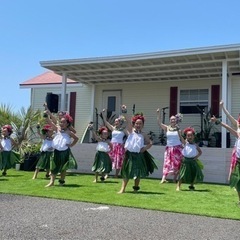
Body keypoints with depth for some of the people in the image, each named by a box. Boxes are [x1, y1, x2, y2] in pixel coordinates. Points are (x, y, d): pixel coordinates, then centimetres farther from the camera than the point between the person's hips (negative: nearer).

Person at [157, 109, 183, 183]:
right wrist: (158, 114, -18)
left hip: (177, 148, 0)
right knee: (167, 163, -6)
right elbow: (159, 123, -10)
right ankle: (164, 178, -11)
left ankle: (175, 178, 17)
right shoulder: (167, 128, 1)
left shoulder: (178, 129, 0)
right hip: (169, 148, 0)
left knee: (177, 163, 4)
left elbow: (181, 138, 4)